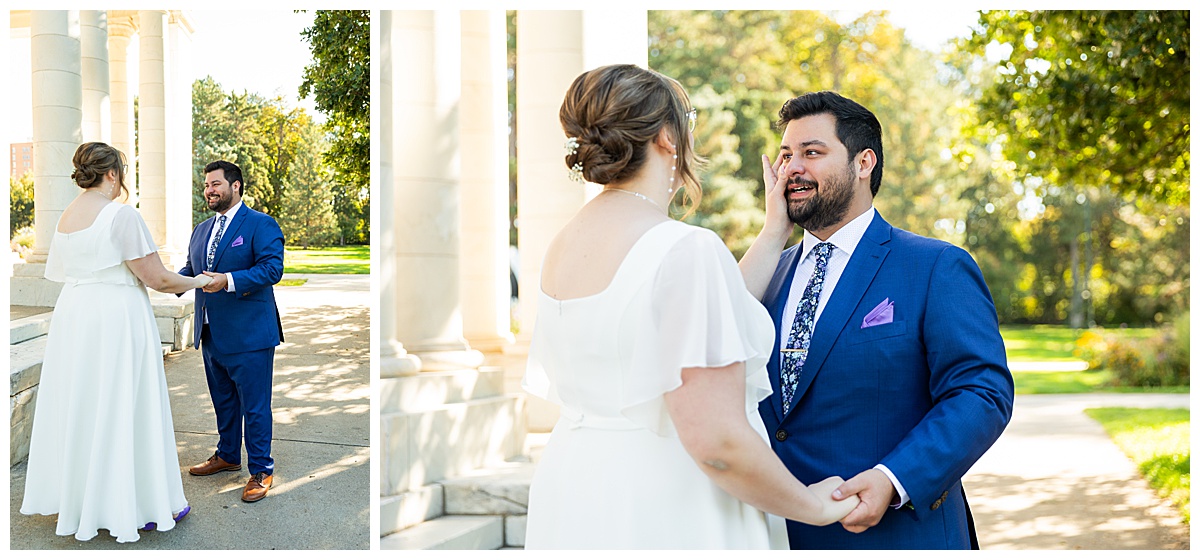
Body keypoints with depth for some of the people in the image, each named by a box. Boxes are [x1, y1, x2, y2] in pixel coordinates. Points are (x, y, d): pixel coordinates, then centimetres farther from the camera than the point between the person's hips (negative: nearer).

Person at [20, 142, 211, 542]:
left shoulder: (65, 218, 7)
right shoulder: (120, 214, -16)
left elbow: (63, 274, 18)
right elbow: (155, 278, -16)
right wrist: (195, 282, 1)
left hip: (72, 315, 7)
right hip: (116, 320, -7)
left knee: (78, 406, 15)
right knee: (123, 409, 1)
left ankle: (75, 498, 27)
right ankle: (140, 505, 10)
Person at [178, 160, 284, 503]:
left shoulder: (261, 225, -8)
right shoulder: (201, 230, 17)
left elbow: (272, 268, -19)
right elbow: (191, 269, 18)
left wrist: (229, 281, -30)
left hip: (249, 336, -7)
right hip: (212, 334, 8)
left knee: (255, 406, -1)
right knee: (223, 402, 20)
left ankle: (261, 471, 9)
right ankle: (227, 456, 36)